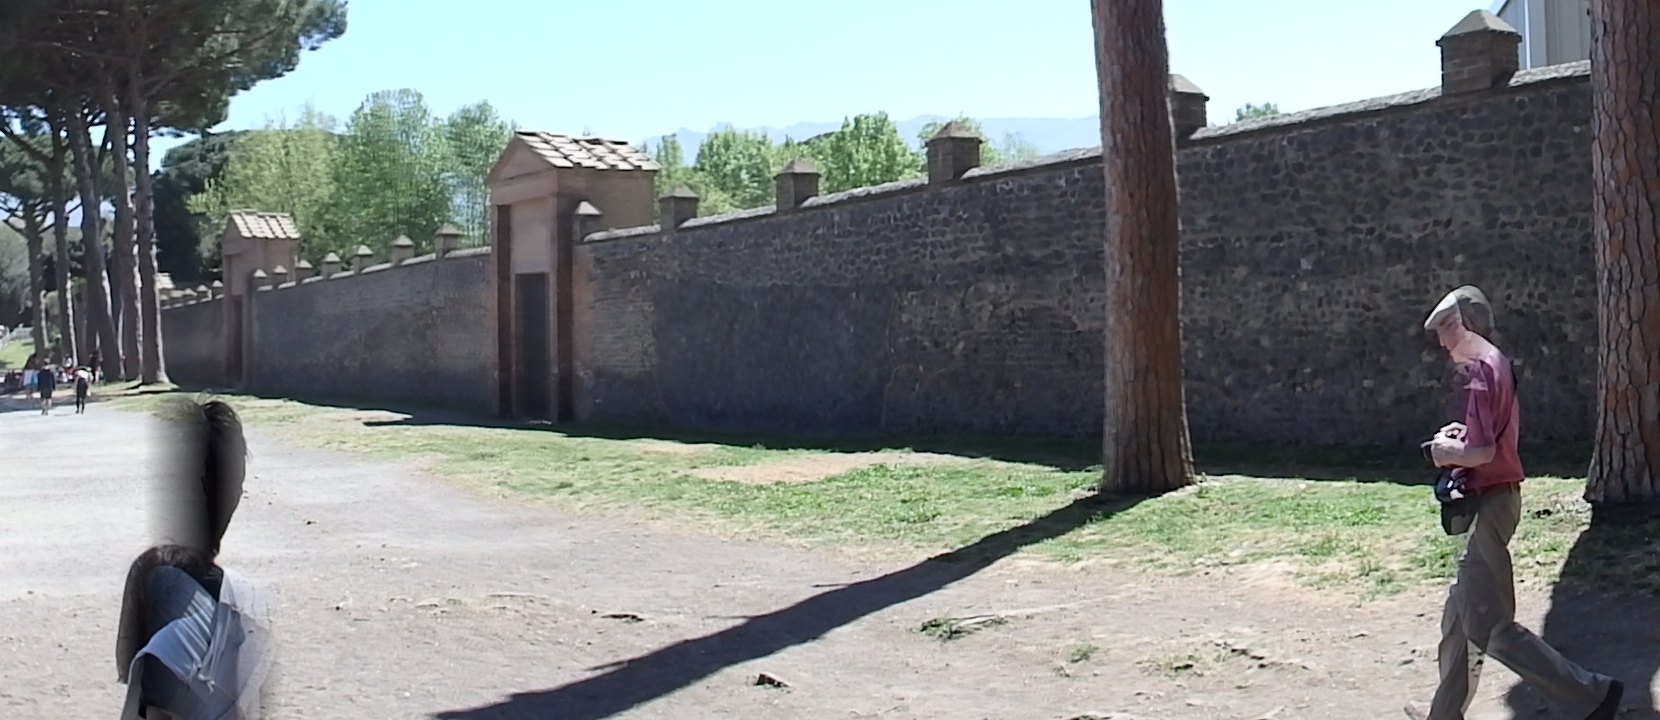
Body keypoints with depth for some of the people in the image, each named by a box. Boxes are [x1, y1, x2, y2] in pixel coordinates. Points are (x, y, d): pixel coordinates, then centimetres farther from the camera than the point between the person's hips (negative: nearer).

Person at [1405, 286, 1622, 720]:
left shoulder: (1479, 370, -18)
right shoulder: (1496, 363, 13)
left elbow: (1484, 451, -26)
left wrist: (1447, 452, -9)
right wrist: (1462, 435, 10)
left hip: (1490, 503, -10)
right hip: (1497, 498, 10)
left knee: (1491, 627, -6)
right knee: (1460, 617, 17)